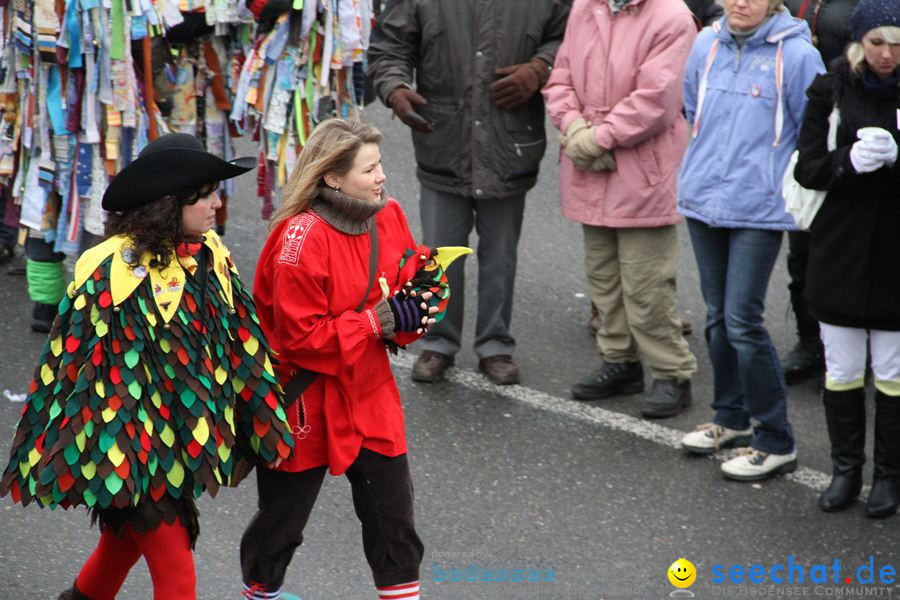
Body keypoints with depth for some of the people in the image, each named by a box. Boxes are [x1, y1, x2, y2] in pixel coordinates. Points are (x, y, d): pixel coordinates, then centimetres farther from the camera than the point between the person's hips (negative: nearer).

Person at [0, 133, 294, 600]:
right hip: (133, 444, -7)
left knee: (129, 534, 25)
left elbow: (241, 349, 8)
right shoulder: (113, 269, -22)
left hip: (184, 435, 7)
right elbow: (88, 366, -19)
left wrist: (264, 424, 12)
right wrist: (107, 459, -18)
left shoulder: (210, 256, -1)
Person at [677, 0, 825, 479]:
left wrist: (781, 177, -2)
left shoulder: (796, 55, -12)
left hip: (758, 207, -5)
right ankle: (731, 417, 32)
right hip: (703, 200, 6)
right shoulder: (707, 45, 3)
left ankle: (775, 442, 2)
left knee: (742, 321, -8)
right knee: (718, 316, 15)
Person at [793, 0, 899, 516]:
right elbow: (808, 168, -3)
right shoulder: (832, 90, -1)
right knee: (841, 370, 9)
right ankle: (846, 469, 22)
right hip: (841, 251, 1)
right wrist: (849, 161, -23)